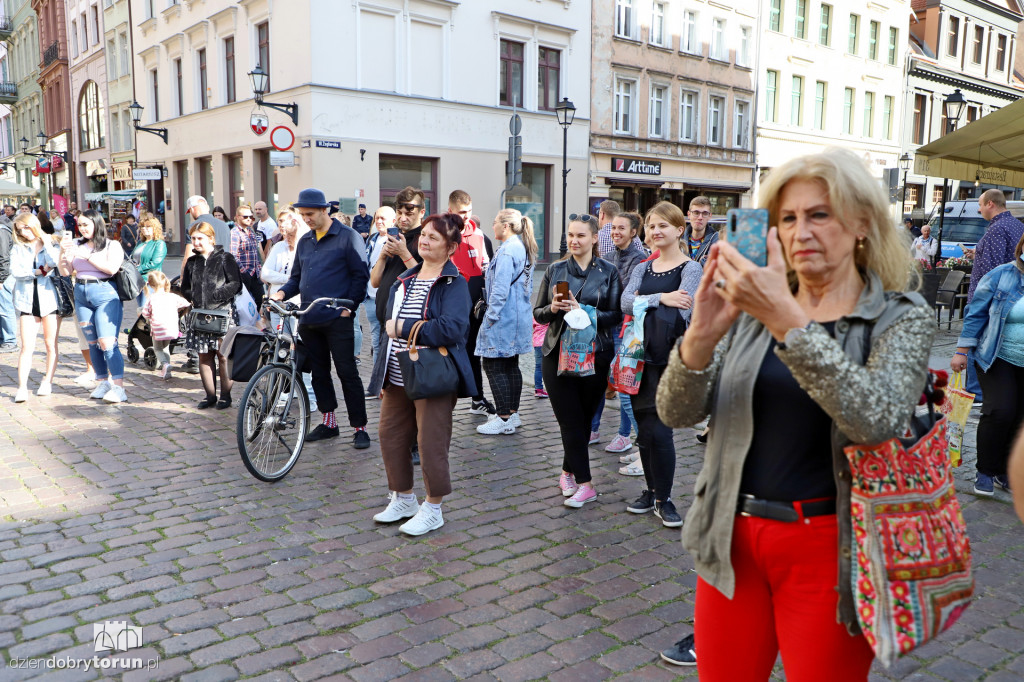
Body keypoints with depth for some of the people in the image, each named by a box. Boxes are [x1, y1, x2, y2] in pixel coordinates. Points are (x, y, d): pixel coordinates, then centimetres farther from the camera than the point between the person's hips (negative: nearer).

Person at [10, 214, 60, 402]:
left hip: (49, 298, -1)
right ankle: (22, 387, -6)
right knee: (27, 346, -5)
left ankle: (47, 381, 18)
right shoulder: (17, 248, 11)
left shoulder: (51, 243, 6)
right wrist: (39, 271, -12)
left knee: (51, 344, 6)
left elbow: (53, 263, -14)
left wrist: (46, 242, -7)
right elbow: (15, 271, -4)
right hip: (27, 300, 1)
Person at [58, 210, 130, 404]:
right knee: (92, 342, 9)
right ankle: (103, 382, 19)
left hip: (105, 294, -5)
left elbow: (111, 268, -14)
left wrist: (87, 256, -14)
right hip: (81, 295, 5)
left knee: (107, 342, -14)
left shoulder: (112, 245, 1)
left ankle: (118, 387, -14)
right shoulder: (76, 244, 10)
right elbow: (65, 271, 9)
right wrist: (63, 251, -4)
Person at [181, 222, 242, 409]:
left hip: (223, 312, -5)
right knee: (204, 355, 6)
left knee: (223, 355, -4)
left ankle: (225, 395, 5)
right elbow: (185, 287, 20)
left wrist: (215, 296, -14)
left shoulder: (225, 259, 0)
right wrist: (193, 298, 2)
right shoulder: (192, 262, 15)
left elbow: (235, 284, -7)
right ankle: (210, 395, 14)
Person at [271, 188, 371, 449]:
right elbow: (297, 277, 19)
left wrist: (349, 305, -13)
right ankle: (329, 422, 24)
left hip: (337, 319, -6)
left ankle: (360, 427, 3)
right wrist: (282, 293, 0)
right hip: (309, 319, 7)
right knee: (319, 372, 12)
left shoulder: (347, 236, -3)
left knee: (347, 373, -4)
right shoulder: (304, 241, 16)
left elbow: (361, 275, -7)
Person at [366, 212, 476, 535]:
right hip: (397, 377, 8)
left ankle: (433, 510, 21)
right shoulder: (404, 280, 12)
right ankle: (403, 500, 35)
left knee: (431, 443, 1)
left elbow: (452, 328, -26)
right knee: (390, 436, 14)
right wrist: (382, 374, 16)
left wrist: (403, 327, -19)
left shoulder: (454, 284, -11)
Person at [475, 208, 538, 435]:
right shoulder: (524, 249, 14)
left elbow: (500, 288, -21)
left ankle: (504, 419, -2)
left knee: (494, 366, -5)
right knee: (511, 365, 14)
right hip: (519, 317, 10)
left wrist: (491, 316, -15)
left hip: (504, 318, -10)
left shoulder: (507, 250, -16)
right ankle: (513, 414, 21)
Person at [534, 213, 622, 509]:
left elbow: (615, 315, -3)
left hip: (594, 355, -1)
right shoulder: (555, 270, 9)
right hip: (558, 354, 1)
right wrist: (554, 308, -10)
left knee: (584, 418, 6)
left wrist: (582, 310, -17)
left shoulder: (608, 272, 3)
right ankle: (584, 484, 6)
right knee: (570, 421, -2)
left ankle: (568, 472, 24)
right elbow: (538, 313, 12)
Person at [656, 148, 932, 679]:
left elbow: (879, 419, -24)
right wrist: (701, 336, -24)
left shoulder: (902, 317, -4)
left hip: (826, 549, -2)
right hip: (733, 538, 3)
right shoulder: (752, 308, 3)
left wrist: (786, 321, -32)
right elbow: (677, 413, -5)